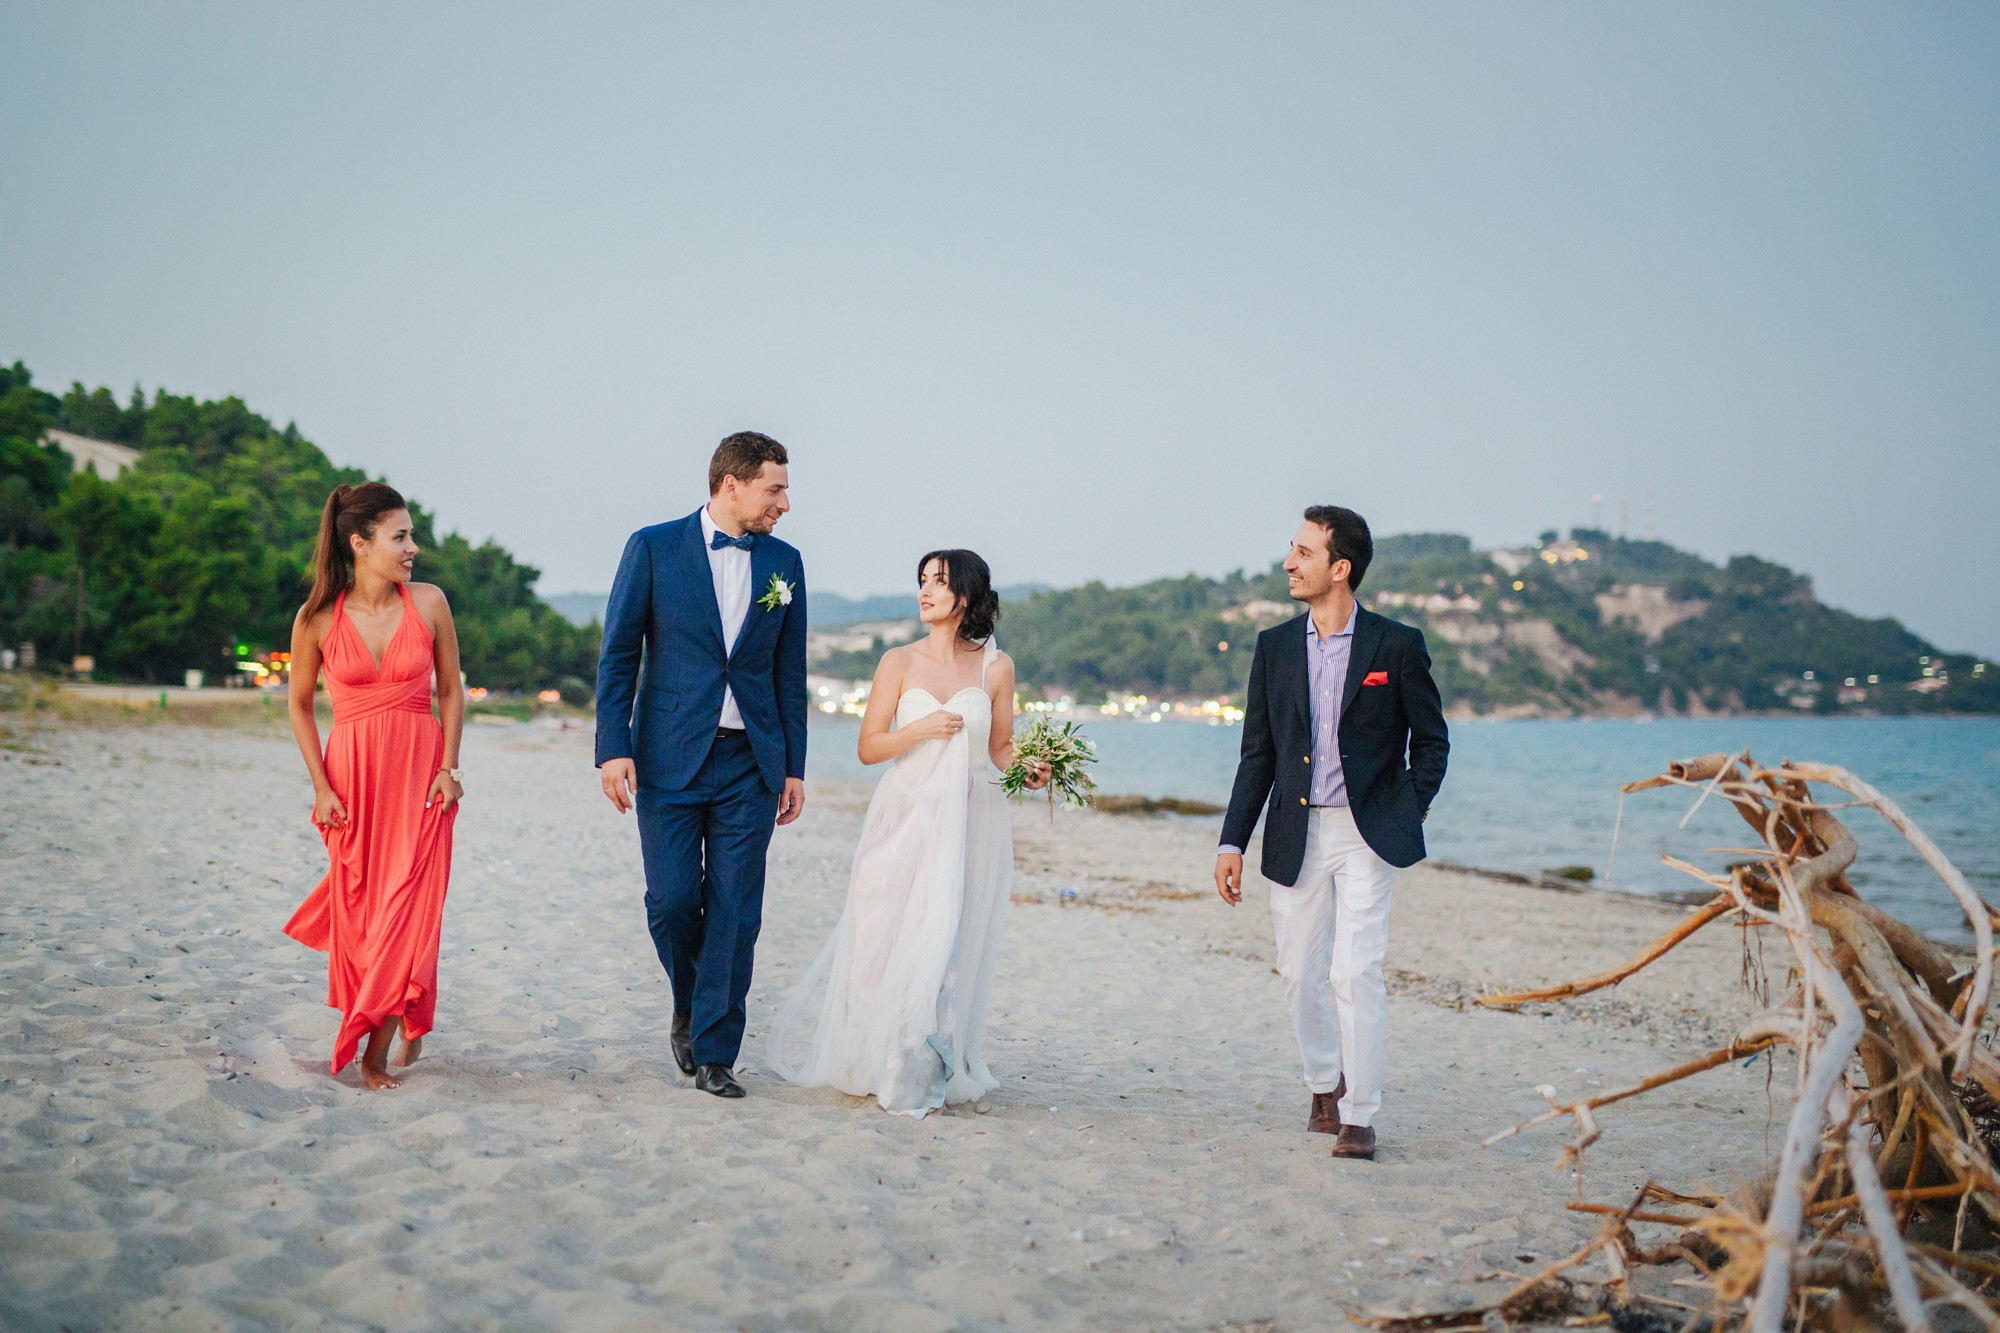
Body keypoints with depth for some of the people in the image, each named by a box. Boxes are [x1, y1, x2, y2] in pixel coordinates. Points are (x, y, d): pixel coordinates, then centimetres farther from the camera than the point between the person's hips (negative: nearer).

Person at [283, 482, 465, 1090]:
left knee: (407, 904, -8)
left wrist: (449, 767, -3)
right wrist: (320, 787, -1)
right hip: (353, 772, 0)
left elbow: (451, 690, 7)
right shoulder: (318, 619, -4)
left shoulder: (428, 603, -2)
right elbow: (299, 703, 6)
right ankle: (409, 1024, 28)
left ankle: (376, 1051, 0)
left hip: (421, 770, 0)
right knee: (359, 911, 5)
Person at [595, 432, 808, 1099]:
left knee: (735, 912, -1)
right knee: (672, 901, -3)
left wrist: (794, 768, 9)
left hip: (751, 766, 2)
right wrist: (613, 749, -8)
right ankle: (688, 1009, 25)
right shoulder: (654, 547, 0)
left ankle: (715, 1053, 6)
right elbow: (618, 655, 0)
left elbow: (790, 672, 12)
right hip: (669, 761, -2)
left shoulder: (784, 563, 9)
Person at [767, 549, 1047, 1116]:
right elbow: (868, 747, 1)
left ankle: (924, 1073, 9)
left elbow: (1001, 747, 10)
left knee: (946, 946, -3)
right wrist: (920, 729, -14)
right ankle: (875, 1063, 16)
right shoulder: (899, 662, 2)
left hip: (968, 825, 0)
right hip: (905, 819, 0)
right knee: (885, 939, -2)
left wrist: (1028, 769, -10)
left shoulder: (995, 667, 4)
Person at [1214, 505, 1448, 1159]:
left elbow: (1431, 741, 7)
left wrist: (1408, 816, -1)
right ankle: (1325, 1084, 33)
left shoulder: (1396, 645, -3)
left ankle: (1359, 1116, -2)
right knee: (1298, 975, 9)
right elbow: (1258, 753, 8)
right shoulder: (1275, 646, 6)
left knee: (1355, 971, -11)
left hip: (1368, 833, -4)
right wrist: (1232, 842, 3)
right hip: (1297, 833, 4)